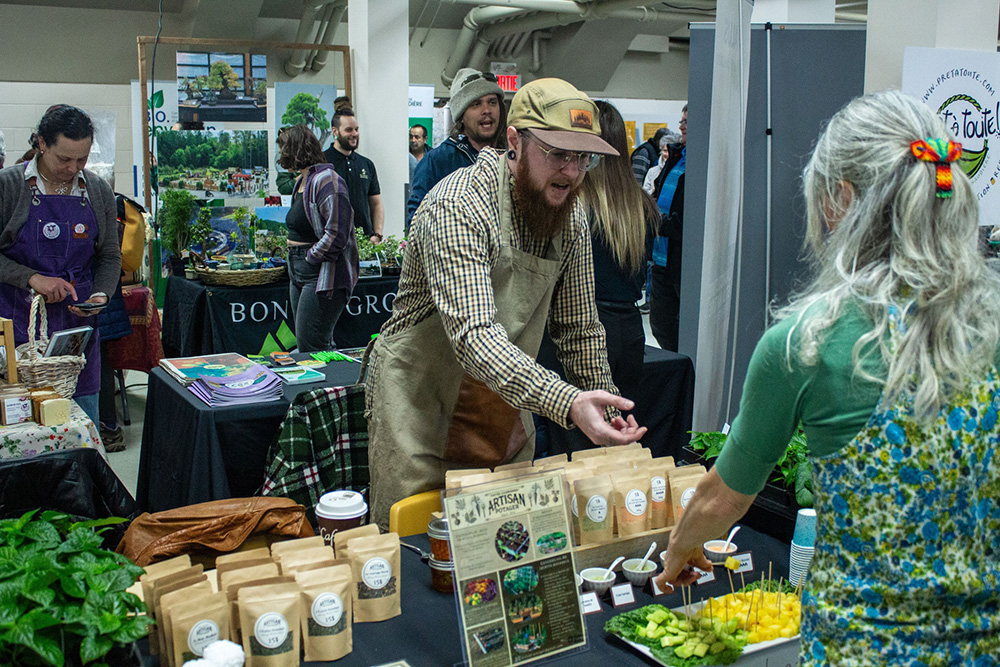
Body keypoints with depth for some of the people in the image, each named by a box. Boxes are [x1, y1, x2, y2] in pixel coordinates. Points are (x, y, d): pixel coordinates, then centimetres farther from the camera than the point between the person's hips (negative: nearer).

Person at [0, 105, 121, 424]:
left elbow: (110, 256, 11)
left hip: (79, 319, 3)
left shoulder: (98, 191, 6)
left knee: (84, 418, 5)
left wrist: (101, 295, -6)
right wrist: (32, 278, -17)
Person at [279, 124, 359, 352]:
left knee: (311, 347, -10)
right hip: (299, 273, 10)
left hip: (323, 274, -10)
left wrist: (310, 257, -14)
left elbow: (337, 233, -22)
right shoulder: (301, 181, 16)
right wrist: (294, 254, 14)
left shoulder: (326, 180, -15)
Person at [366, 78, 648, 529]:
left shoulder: (571, 218, -2)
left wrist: (608, 422, 4)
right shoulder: (458, 207, -25)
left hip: (507, 401, 6)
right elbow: (475, 334, -36)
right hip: (422, 399, -6)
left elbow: (579, 330, 7)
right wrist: (567, 402, -47)